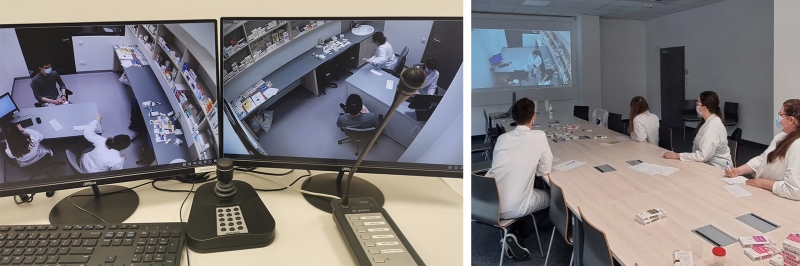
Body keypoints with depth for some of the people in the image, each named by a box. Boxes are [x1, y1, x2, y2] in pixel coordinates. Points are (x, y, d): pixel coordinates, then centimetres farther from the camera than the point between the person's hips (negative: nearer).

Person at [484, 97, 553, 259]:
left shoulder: (502, 138, 8)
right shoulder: (539, 136, -5)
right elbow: (545, 170, 2)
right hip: (511, 209, -5)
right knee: (548, 197, 26)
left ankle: (514, 235, 24)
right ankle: (518, 233, 13)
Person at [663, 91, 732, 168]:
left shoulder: (713, 126, -23)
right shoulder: (706, 120, 6)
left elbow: (703, 156, -26)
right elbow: (697, 146, 7)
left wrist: (678, 156, -22)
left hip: (717, 168, -8)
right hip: (706, 163, 8)